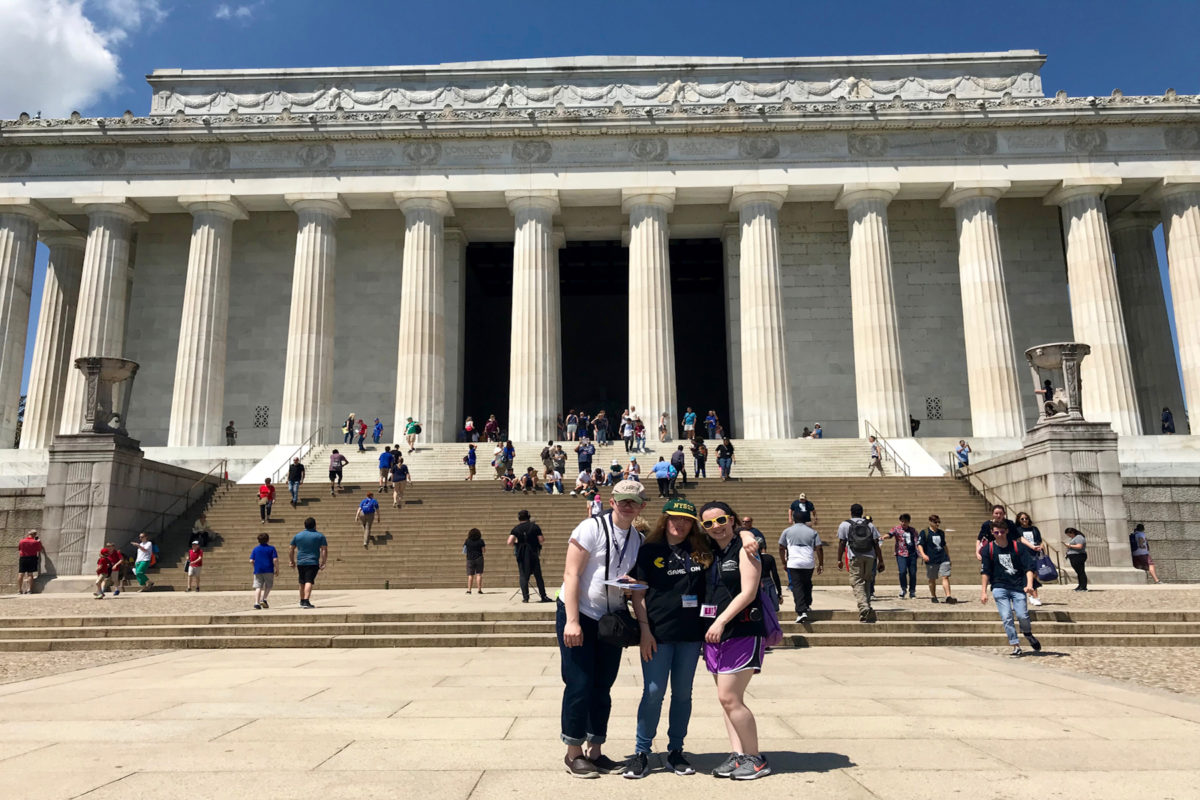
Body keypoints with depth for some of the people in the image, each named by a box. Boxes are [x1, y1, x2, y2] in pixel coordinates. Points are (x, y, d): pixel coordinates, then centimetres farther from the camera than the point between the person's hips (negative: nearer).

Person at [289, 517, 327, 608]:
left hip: (300, 563, 4)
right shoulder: (320, 536, 1)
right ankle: (306, 601, -23)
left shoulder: (297, 535, 9)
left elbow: (291, 549, 13)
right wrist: (323, 563, -2)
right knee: (309, 582, -10)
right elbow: (324, 550, -4)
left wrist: (292, 561, 23)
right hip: (313, 562, -4)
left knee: (302, 583, 17)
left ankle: (302, 601, 29)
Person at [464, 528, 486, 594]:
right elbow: (483, 550, -2)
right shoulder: (480, 541, -4)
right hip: (479, 558, -1)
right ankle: (479, 589, -3)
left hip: (470, 559, 1)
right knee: (479, 574, 1)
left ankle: (469, 590, -3)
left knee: (470, 575, 4)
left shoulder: (467, 541, -3)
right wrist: (486, 547, 20)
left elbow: (464, 546, 11)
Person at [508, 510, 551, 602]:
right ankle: (543, 596, 9)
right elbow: (541, 541, -5)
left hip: (521, 556, 0)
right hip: (533, 554, 0)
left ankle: (525, 597, -1)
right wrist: (544, 539, 16)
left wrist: (515, 545, 9)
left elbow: (509, 542, -11)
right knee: (538, 576, 7)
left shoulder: (516, 529, 2)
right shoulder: (535, 527, 1)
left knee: (523, 576, 5)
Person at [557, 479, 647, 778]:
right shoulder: (592, 528, -13)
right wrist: (572, 621, -21)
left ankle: (595, 751, 23)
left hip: (611, 619, 6)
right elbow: (571, 574, -16)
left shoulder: (638, 539, 7)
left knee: (603, 687, 11)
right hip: (579, 615, -6)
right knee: (580, 686, -3)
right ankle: (573, 753, 13)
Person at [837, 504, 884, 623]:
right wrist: (880, 561, 9)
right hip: (870, 557, 3)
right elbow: (876, 544, 8)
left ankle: (864, 607, -23)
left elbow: (841, 543, 1)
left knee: (857, 583, -6)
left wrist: (839, 559, 6)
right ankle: (867, 606, 20)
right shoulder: (870, 525, 13)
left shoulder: (844, 525, 5)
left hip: (854, 557, -3)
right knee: (867, 582, 17)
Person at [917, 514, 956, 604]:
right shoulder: (924, 533, -2)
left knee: (945, 577, -9)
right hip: (931, 560, -3)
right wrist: (923, 554, -22)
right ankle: (933, 596, 25)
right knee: (932, 579, 9)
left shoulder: (941, 533, 14)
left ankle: (948, 596, -14)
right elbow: (919, 544, -7)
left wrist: (948, 556, 27)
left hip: (943, 559, 3)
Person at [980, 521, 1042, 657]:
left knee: (1022, 615, -10)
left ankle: (1028, 633, 24)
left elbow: (1028, 567, 0)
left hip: (1018, 587, 0)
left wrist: (1029, 584, -15)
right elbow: (985, 572, 4)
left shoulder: (1017, 547, 2)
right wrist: (983, 591, 0)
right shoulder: (988, 549, 3)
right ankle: (1016, 646, 3)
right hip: (999, 588, 0)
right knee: (1006, 617, -8)